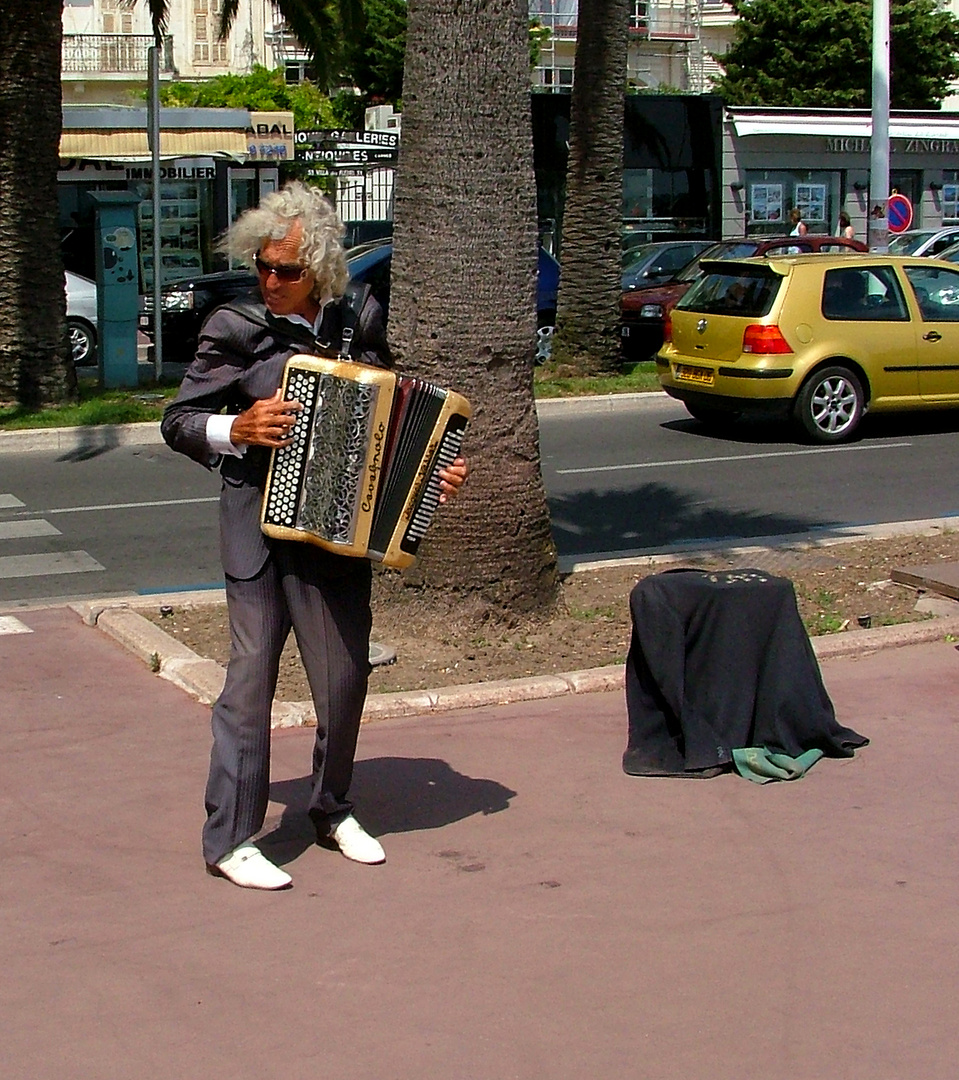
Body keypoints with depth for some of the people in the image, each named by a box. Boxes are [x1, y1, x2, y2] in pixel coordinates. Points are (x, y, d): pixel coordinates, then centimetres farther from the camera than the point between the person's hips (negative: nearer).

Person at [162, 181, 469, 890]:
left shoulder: (363, 323, 4)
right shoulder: (235, 331, -6)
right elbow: (178, 420, -1)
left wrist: (434, 468, 4)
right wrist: (239, 429, -18)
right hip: (261, 531, -3)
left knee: (346, 677, 9)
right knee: (251, 675, -4)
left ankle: (332, 810, 30)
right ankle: (231, 839, 4)